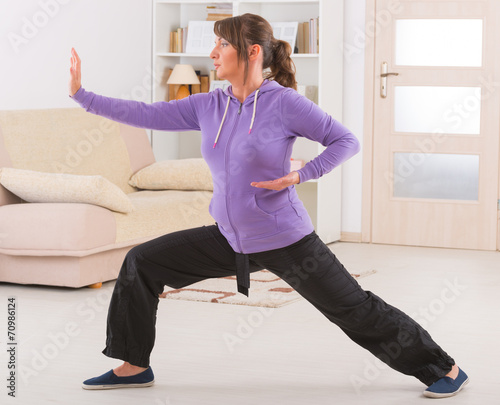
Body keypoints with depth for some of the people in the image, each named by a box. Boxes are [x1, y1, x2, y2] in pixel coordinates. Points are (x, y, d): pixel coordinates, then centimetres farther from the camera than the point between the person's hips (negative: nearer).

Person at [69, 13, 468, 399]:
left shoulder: (285, 102, -15)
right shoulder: (208, 106, 0)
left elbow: (347, 141, -11)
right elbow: (144, 114, 1)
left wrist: (299, 176, -21)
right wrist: (80, 93, -2)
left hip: (286, 240, -6)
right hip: (230, 239, 6)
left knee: (353, 309, 1)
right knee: (142, 263, 2)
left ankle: (444, 369, 18)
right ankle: (135, 366, 15)